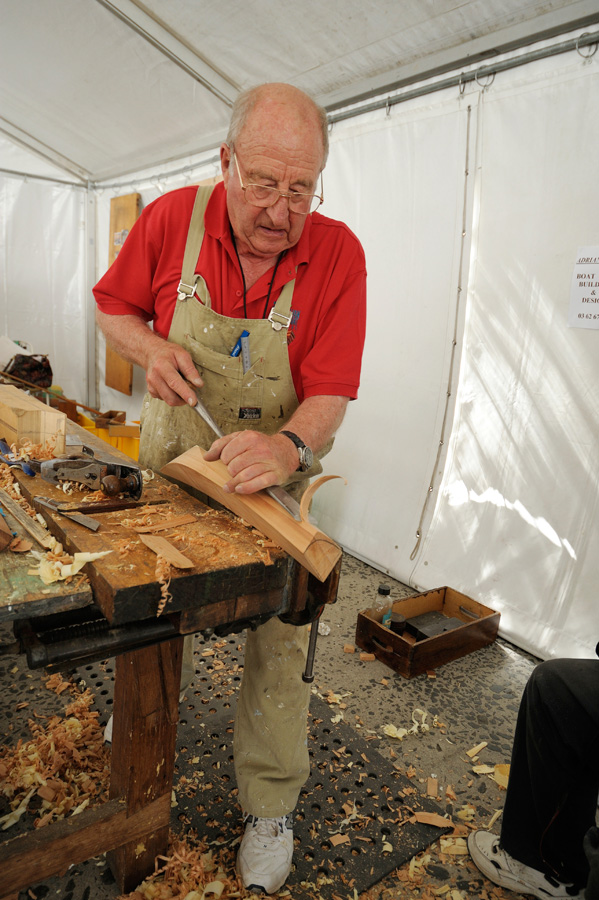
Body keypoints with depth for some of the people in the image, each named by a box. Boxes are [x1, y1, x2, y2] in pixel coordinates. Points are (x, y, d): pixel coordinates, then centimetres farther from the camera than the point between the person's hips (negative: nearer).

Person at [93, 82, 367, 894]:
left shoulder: (337, 254, -18)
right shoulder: (171, 218, -13)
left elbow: (330, 393, -21)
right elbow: (113, 308, 3)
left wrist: (290, 446, -42)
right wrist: (152, 346, -19)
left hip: (270, 472, -1)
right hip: (169, 460, 2)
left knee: (278, 638, 3)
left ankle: (271, 809, 26)